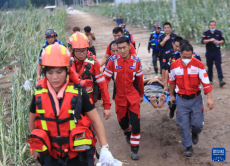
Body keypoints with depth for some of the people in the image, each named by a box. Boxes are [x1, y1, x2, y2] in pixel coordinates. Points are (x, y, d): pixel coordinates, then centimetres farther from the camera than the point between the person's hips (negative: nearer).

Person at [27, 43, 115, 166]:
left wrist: (104, 148, -7)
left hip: (79, 155, -2)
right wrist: (35, 146, 18)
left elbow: (96, 120, -5)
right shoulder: (39, 93, -6)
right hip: (51, 156, 2)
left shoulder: (78, 92, -12)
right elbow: (32, 120, 11)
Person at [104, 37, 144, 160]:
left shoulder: (136, 61, -7)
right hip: (120, 97, 0)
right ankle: (127, 133, 51)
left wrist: (141, 94, 14)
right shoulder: (113, 60, -12)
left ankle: (134, 149, 9)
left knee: (135, 123, -7)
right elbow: (106, 78, -7)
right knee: (122, 121, 15)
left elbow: (139, 79, 5)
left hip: (133, 97, 0)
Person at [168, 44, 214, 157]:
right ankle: (188, 147, 17)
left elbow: (206, 82, -13)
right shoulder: (174, 66, -7)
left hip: (196, 98, -1)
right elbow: (172, 81, 10)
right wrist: (171, 95, 18)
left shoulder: (198, 65, -14)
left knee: (197, 124, -3)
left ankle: (195, 133, 34)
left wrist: (209, 98, -19)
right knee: (183, 125, 0)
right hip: (182, 99, 1)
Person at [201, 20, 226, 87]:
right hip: (209, 52, 0)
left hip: (217, 52, 0)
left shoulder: (219, 32, 3)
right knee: (209, 67, 9)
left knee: (218, 66, -9)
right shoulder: (206, 32, -1)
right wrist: (210, 40, -23)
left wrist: (218, 42, -14)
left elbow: (223, 40, 6)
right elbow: (203, 41, -10)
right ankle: (210, 80, 22)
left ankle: (220, 80, -15)